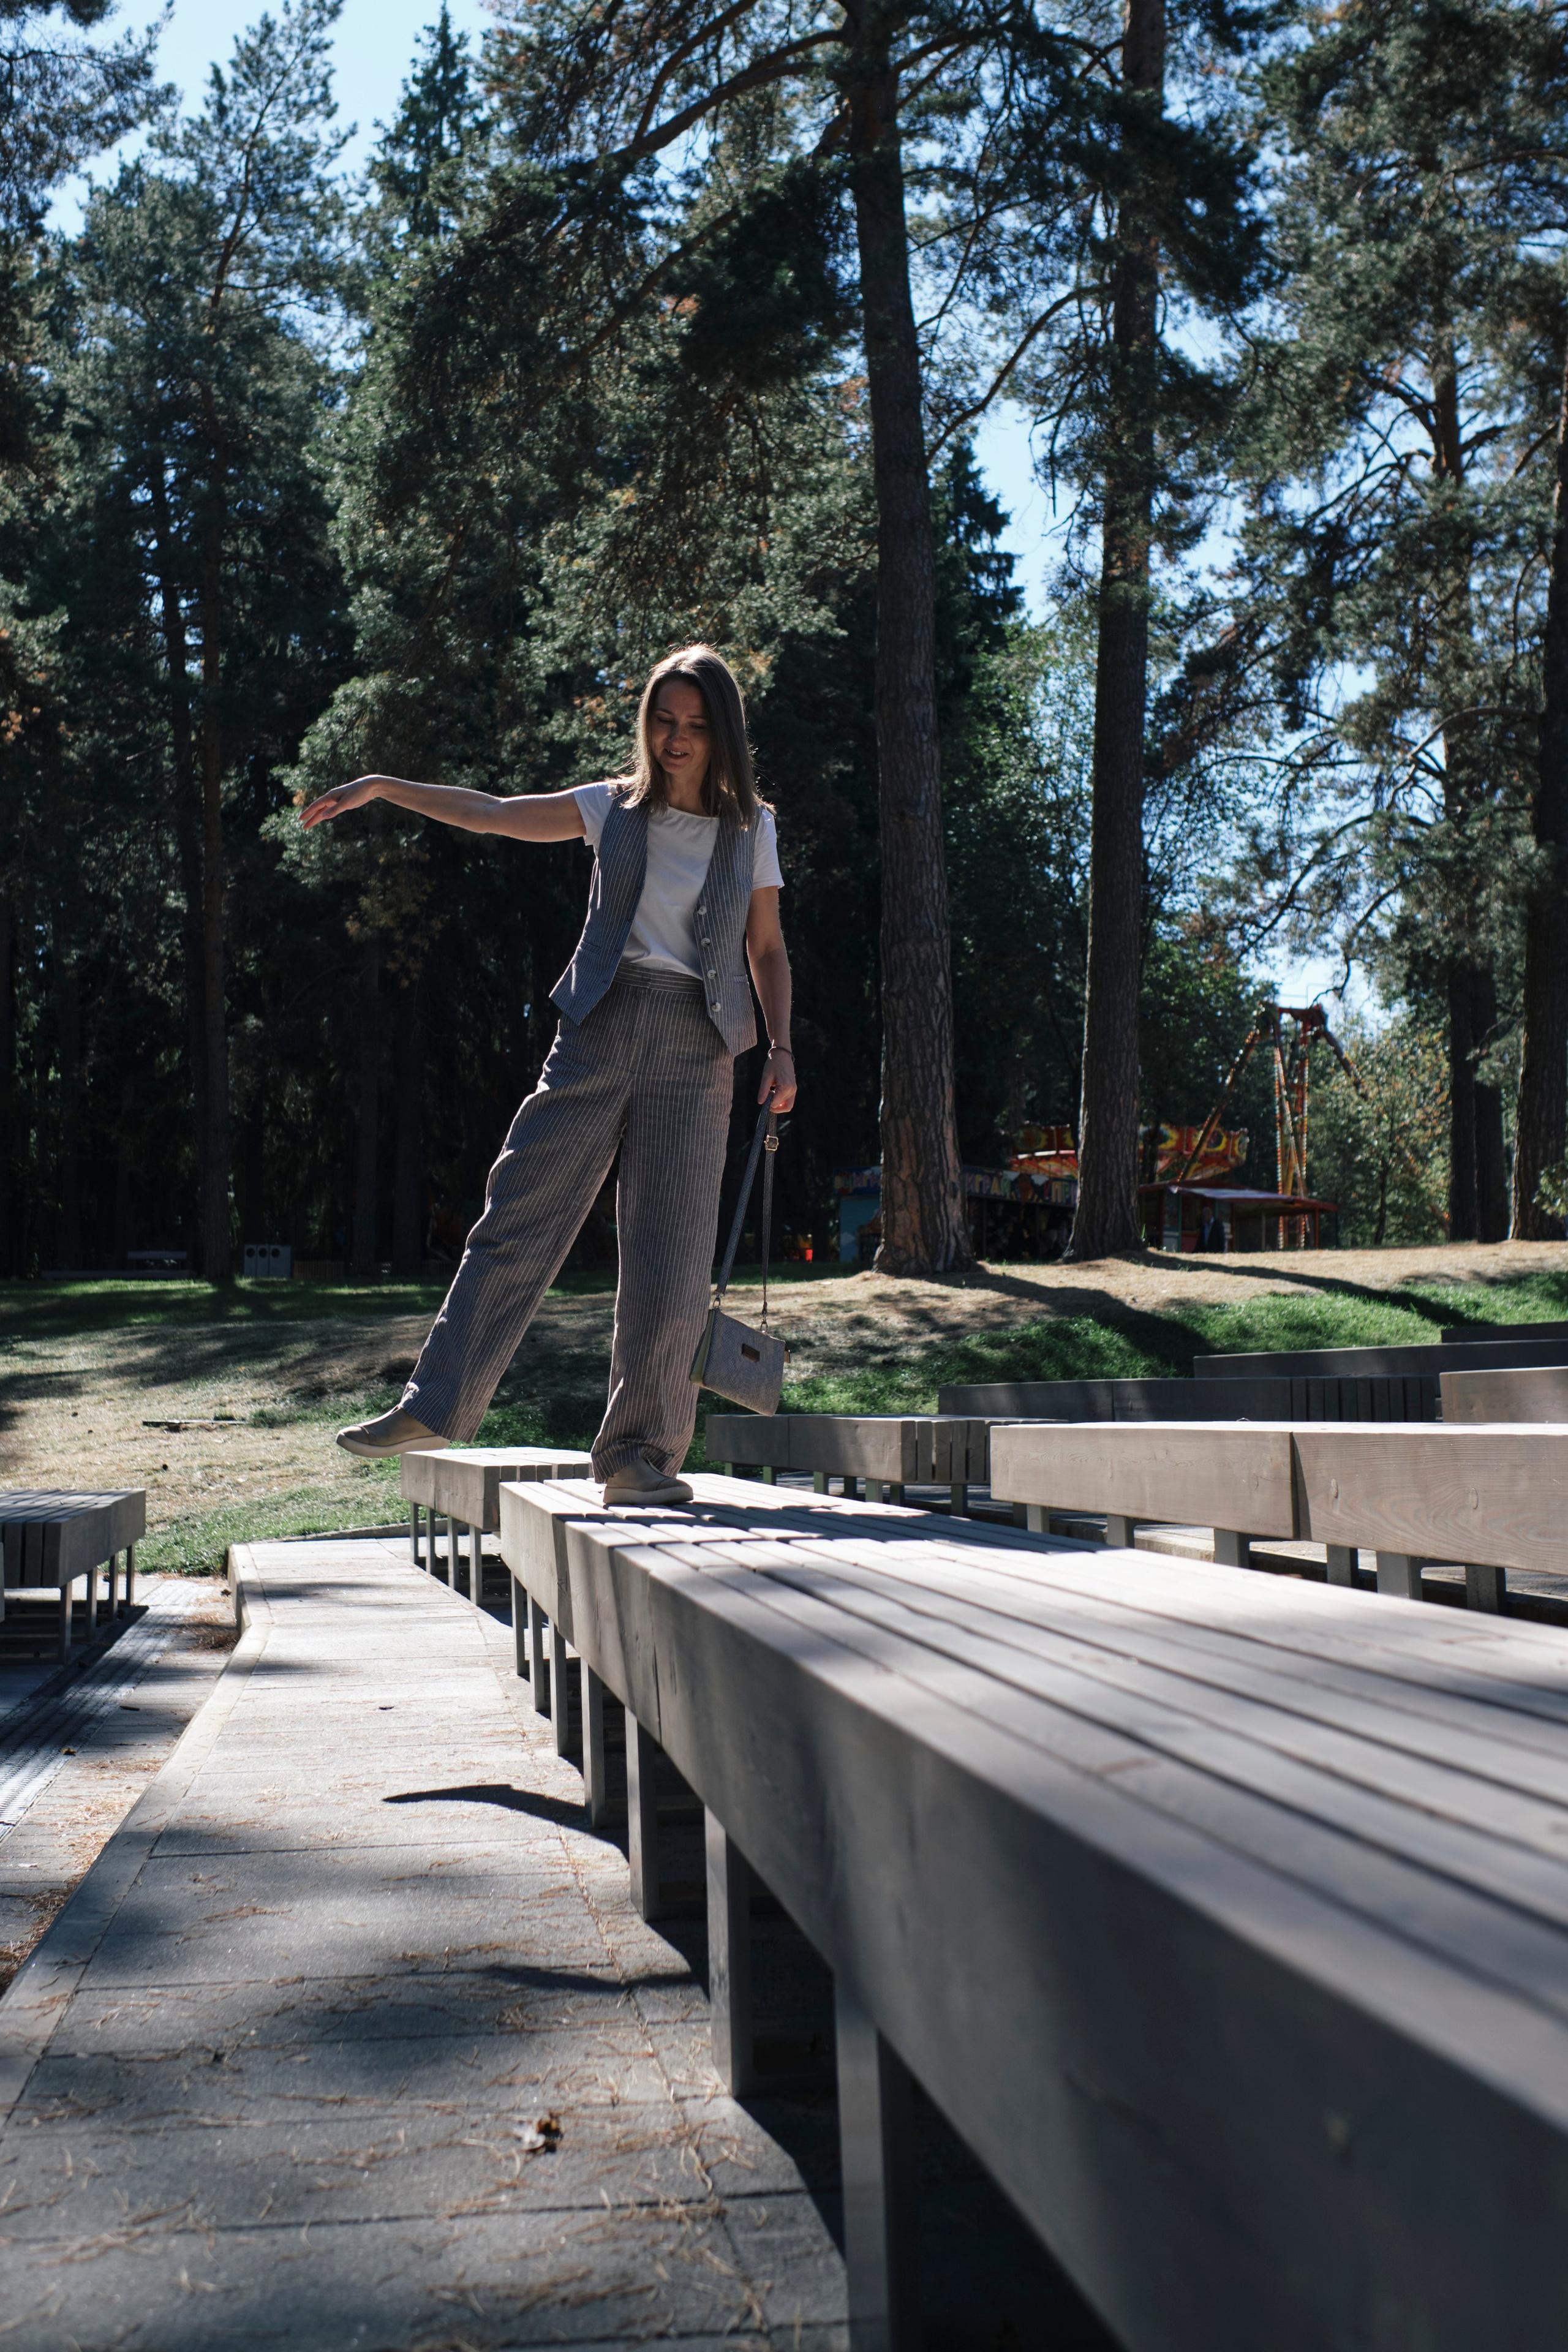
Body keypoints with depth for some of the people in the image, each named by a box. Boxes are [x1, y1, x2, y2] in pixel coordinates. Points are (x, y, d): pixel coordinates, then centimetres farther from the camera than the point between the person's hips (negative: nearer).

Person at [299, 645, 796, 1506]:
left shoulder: (751, 829, 10)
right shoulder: (616, 807, 11)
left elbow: (768, 951, 14)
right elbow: (489, 814, 10)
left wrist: (780, 1047, 1)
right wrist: (383, 786, 3)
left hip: (694, 1050, -1)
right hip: (600, 1029, 1)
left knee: (670, 1259, -4)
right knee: (517, 1218, -4)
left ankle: (640, 1453, 6)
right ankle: (436, 1406, 3)